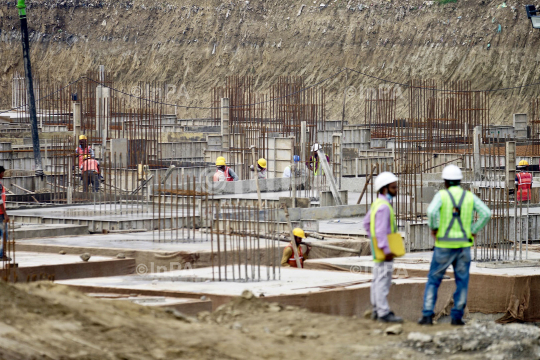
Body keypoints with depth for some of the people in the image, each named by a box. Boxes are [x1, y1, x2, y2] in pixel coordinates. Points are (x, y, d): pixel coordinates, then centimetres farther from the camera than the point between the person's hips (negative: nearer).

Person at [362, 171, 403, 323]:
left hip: (377, 247, 11)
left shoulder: (378, 203, 14)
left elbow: (367, 222, 25)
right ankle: (383, 312, -12)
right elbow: (381, 230, -26)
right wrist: (387, 249, -27)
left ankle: (377, 310, 22)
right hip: (384, 247, -11)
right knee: (383, 279, -11)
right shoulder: (383, 207, -20)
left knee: (378, 279, 15)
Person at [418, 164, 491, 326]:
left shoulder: (441, 195, -5)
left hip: (444, 246, -2)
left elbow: (432, 211, -24)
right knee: (462, 281, 10)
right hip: (463, 244, 2)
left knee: (433, 280, 7)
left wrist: (433, 228, -8)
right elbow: (486, 213, -9)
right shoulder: (470, 196, 3)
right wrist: (474, 230, 0)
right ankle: (457, 316, 6)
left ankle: (427, 315, 0)